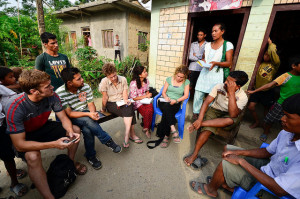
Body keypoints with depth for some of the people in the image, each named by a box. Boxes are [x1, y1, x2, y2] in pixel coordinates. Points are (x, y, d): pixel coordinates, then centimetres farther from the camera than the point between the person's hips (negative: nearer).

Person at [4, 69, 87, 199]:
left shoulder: (52, 96, -23)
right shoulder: (14, 107, -34)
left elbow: (63, 118, -12)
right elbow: (19, 145, -31)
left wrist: (70, 132, -32)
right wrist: (53, 144, -40)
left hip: (43, 127, 5)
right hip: (24, 136, -4)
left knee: (75, 130, -7)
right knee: (33, 156, -33)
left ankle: (70, 162, 17)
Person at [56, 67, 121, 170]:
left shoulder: (86, 86, -7)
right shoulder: (60, 93, -18)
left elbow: (91, 104, -5)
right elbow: (69, 113, -20)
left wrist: (93, 113, -28)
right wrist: (88, 114, -33)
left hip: (86, 114, 3)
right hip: (72, 118, -3)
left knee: (87, 130, -30)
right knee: (88, 121, -35)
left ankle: (90, 156, -7)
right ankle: (108, 141, -16)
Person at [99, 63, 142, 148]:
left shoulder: (123, 79, -1)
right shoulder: (104, 82, -11)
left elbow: (125, 93, -3)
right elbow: (105, 97, -7)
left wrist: (126, 100, -22)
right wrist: (103, 109, 0)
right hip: (111, 104, -3)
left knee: (129, 107, -30)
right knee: (129, 110, -29)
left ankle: (127, 135, -24)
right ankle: (132, 134, -21)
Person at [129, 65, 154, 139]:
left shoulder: (146, 80, 0)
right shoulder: (133, 83, -20)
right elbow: (134, 98, -18)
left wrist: (148, 95, -7)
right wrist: (146, 96, -17)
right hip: (136, 102, -5)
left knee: (150, 109, -25)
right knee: (146, 112, -27)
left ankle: (146, 128, -4)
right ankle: (146, 128, 2)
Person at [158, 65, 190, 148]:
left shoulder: (186, 82, 9)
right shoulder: (169, 79, 11)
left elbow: (186, 96, 1)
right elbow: (163, 92, 11)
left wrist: (176, 100, -14)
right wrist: (166, 97, -13)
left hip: (176, 104, -1)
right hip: (165, 102, 1)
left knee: (166, 114, -34)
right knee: (166, 107, -37)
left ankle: (166, 136, -25)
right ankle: (173, 130, -39)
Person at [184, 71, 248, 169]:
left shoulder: (243, 97, -19)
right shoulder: (219, 87, -14)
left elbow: (233, 114, -33)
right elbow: (206, 102, -18)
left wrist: (231, 93, -36)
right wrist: (200, 119, -31)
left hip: (227, 116, -1)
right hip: (214, 110, 1)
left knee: (231, 120, -37)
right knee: (207, 129, -27)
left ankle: (200, 124, -30)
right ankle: (194, 154, -18)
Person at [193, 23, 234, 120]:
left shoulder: (228, 45, 1)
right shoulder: (208, 45, 14)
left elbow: (229, 63, -4)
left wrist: (216, 63, -21)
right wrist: (202, 61, -3)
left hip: (217, 74, -4)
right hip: (205, 73, 4)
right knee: (198, 94, 0)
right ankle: (196, 113, 15)